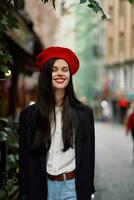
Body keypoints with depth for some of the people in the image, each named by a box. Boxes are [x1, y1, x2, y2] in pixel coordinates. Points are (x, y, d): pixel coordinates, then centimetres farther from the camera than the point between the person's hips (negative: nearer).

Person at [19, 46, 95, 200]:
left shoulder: (84, 113, -3)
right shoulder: (29, 114, -1)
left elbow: (88, 156, 0)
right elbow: (25, 158, 2)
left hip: (73, 187, -1)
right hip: (42, 187, 1)